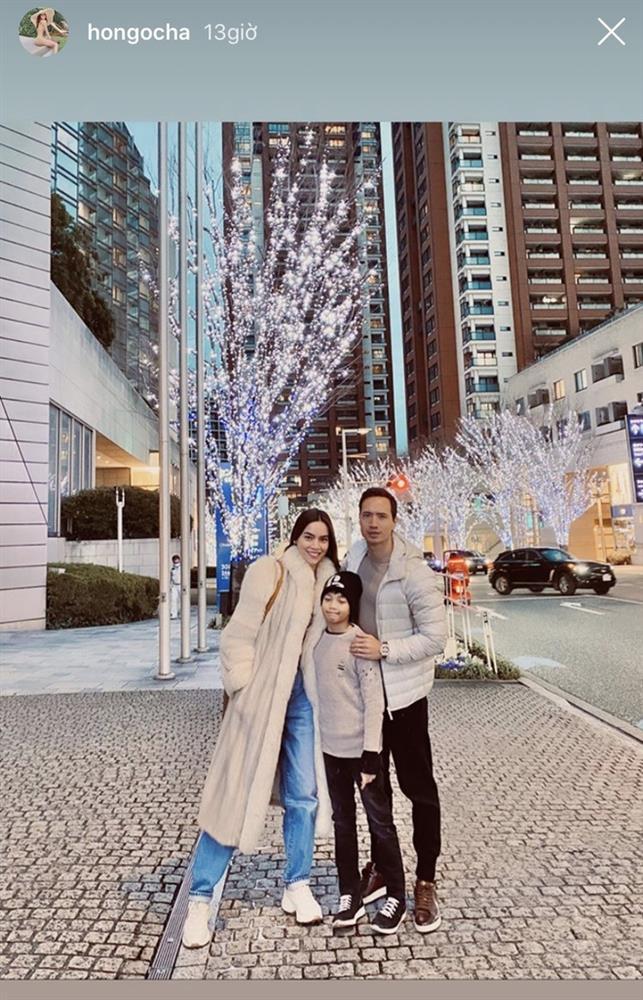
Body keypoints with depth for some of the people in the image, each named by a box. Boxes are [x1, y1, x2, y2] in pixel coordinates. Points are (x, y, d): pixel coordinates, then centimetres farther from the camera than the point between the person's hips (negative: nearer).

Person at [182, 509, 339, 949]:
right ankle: (200, 900, 19)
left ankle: (297, 886, 32)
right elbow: (240, 633, -13)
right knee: (238, 794, 3)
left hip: (301, 695, 6)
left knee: (304, 794, 12)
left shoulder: (325, 581, 7)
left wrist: (319, 690, 9)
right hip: (263, 695, -5)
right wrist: (243, 689, -15)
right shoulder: (269, 572, -11)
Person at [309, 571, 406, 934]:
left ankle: (397, 898, 26)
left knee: (380, 822, 10)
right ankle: (350, 895, 33)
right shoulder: (318, 640, 1)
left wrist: (371, 755, -17)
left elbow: (374, 702, -16)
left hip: (360, 748, -6)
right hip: (331, 747, 6)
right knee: (342, 822, 17)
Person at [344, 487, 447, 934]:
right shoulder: (354, 558, 0)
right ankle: (379, 868, 39)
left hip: (403, 694, -6)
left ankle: (426, 882, 27)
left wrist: (384, 649, -24)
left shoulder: (414, 571, -18)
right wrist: (347, 642, 4)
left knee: (419, 787, 9)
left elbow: (436, 637, -18)